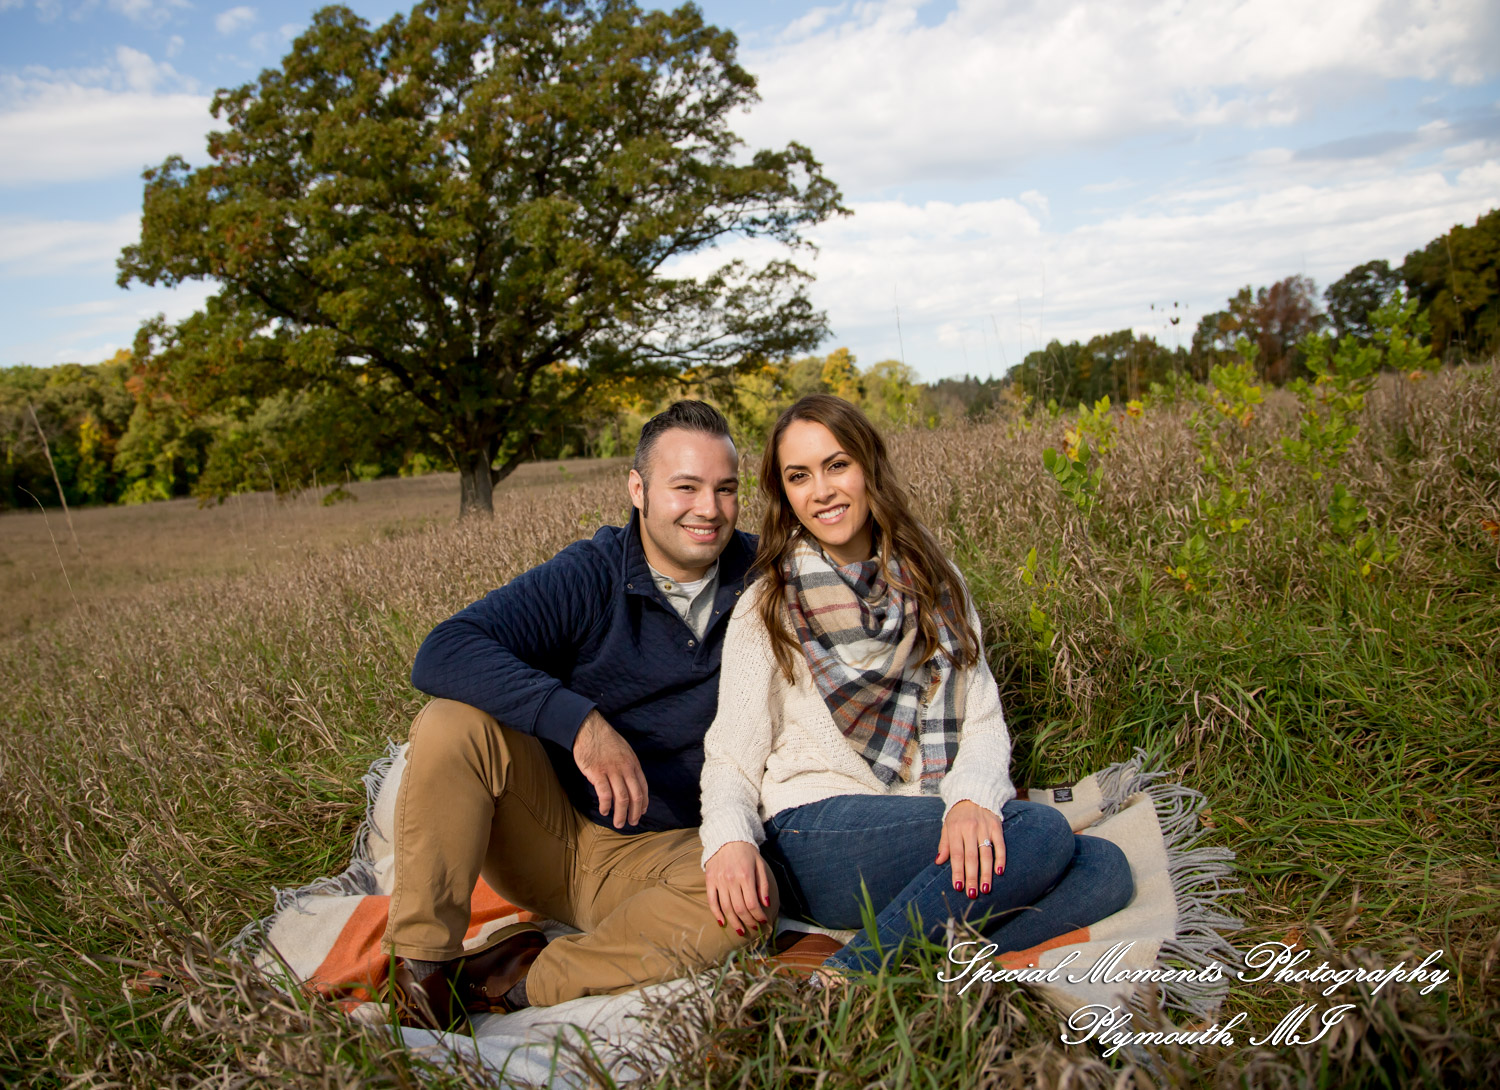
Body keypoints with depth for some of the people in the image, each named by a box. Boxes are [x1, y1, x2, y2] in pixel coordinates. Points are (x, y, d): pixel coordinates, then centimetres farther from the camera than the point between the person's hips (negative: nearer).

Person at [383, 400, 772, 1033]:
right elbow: (443, 653, -23)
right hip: (547, 831, -1)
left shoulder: (760, 577, -2)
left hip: (661, 855, 1)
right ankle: (421, 967, -15)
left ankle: (524, 982, -19)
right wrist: (579, 720, -36)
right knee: (453, 722, -26)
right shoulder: (588, 577, -12)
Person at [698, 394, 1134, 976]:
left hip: (933, 832, 4)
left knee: (1104, 868, -21)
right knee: (1041, 834, -26)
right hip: (814, 835, -4)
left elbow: (983, 724, 6)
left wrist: (973, 797, -17)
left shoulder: (936, 584, 14)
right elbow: (731, 759, 1)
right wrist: (728, 841, -22)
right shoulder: (766, 610, 5)